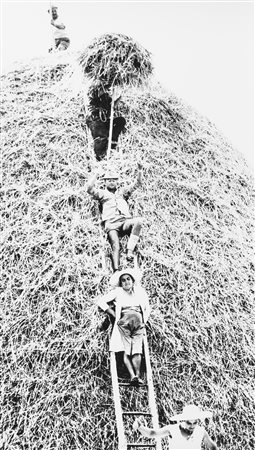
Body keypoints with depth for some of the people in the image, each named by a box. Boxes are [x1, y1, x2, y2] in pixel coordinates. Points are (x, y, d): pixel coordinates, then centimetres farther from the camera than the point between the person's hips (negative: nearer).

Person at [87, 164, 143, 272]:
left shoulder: (122, 192, 28)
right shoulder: (102, 193, 21)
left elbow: (137, 183, 23)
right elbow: (89, 189, 4)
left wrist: (140, 170, 9)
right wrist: (96, 175, 6)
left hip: (125, 221, 2)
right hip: (111, 223, -2)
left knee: (138, 220, -30)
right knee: (115, 246, -21)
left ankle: (130, 251, -31)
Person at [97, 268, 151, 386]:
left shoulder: (140, 291, 25)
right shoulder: (118, 292, 19)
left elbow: (147, 308, 29)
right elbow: (101, 301, 12)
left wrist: (144, 321, 13)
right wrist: (114, 315, 5)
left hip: (139, 321, 1)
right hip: (124, 321, -1)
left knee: (137, 350, -15)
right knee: (126, 350, -15)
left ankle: (137, 375, -21)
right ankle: (133, 376, -23)